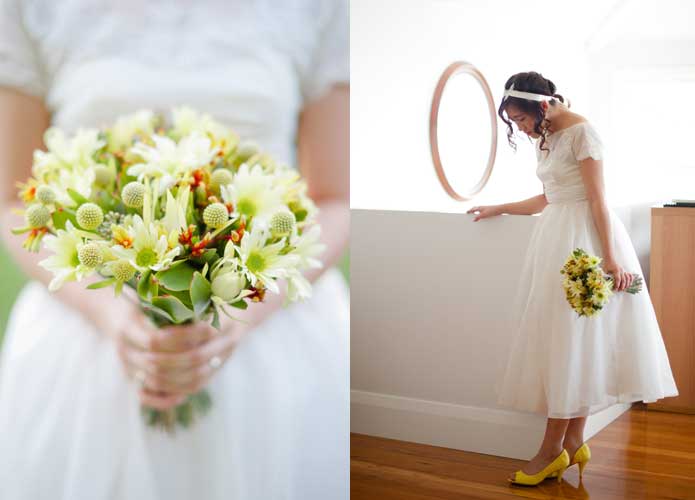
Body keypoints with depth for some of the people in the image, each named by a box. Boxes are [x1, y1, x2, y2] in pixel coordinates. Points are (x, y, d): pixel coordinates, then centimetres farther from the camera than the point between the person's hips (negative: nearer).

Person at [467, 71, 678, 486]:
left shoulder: (581, 131, -12)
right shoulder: (547, 138, 14)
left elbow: (598, 200, -16)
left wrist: (609, 258, -18)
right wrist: (500, 209, 27)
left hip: (583, 239, -8)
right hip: (556, 238, 9)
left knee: (573, 338, -6)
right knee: (568, 340, 7)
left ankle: (553, 449, -1)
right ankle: (574, 443, 12)